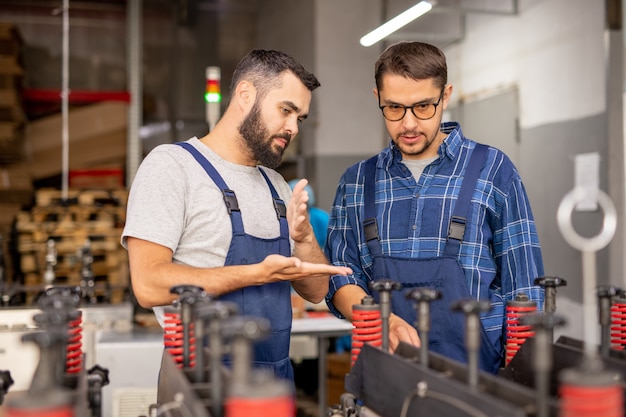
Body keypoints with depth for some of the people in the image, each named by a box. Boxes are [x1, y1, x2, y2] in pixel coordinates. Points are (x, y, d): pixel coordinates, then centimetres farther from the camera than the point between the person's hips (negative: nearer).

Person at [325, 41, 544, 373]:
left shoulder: (492, 170, 2)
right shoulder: (356, 182, 10)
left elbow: (524, 296, 3)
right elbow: (342, 278, 8)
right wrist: (385, 321, -10)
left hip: (476, 372, -2)